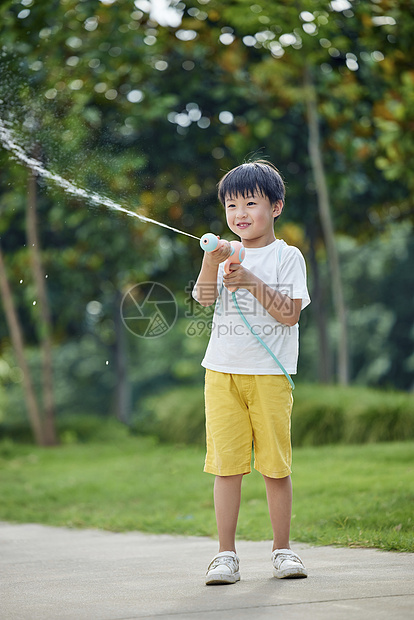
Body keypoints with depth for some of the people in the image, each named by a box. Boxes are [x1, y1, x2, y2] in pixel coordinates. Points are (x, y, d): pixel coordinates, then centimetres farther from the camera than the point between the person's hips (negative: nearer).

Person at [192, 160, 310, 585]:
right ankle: (226, 555, 6)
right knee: (226, 464, 0)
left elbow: (289, 312, -8)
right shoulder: (225, 255, 12)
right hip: (223, 372, 2)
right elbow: (204, 299, -5)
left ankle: (282, 550, 15)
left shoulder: (286, 257, 3)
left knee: (275, 465, 2)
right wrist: (212, 263, -21)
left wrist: (251, 282, -16)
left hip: (270, 374, -2)